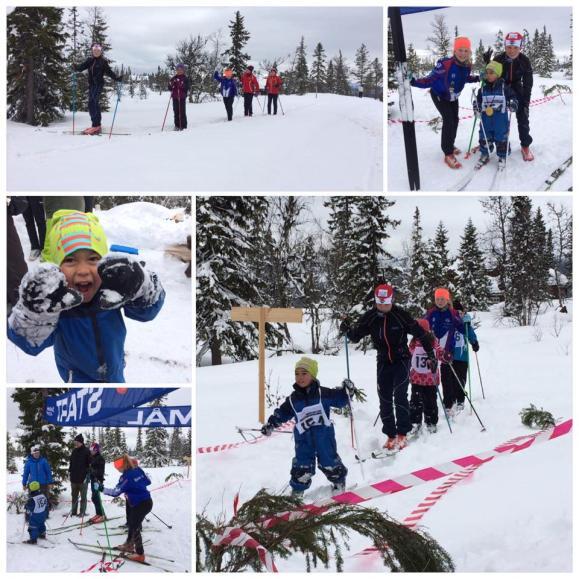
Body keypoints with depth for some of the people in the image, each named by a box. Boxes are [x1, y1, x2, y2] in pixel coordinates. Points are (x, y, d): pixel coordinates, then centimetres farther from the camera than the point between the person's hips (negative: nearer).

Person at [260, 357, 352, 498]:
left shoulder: (323, 393, -6)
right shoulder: (293, 399, 4)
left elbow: (340, 399, -3)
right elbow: (282, 413, 14)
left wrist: (346, 391, -20)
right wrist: (270, 424, 9)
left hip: (324, 436, -2)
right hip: (304, 439, 2)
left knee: (329, 462, 8)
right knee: (302, 465, 2)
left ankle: (339, 481, 32)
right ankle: (298, 489, 18)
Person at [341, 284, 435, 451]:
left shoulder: (401, 315, -15)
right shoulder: (370, 317, -6)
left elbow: (420, 333, -8)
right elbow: (356, 336, 0)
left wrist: (431, 354, -9)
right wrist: (347, 330, -22)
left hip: (402, 360, -4)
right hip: (383, 362, 4)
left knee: (400, 395, -15)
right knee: (384, 398, 3)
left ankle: (402, 434, -7)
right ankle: (391, 436, 12)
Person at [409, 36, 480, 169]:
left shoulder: (467, 65, -18)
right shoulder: (445, 64, -38)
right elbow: (430, 79, -35)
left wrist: (478, 78, -4)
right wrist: (413, 81, -49)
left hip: (453, 96, 7)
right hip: (439, 95, -7)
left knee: (454, 120, 18)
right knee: (448, 120, -16)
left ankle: (450, 145, 43)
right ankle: (448, 154, -10)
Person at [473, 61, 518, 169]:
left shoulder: (503, 87, -6)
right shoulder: (483, 89, 3)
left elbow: (512, 96, 0)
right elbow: (479, 100, 12)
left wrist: (513, 104, -19)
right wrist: (476, 105, -7)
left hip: (500, 118, -3)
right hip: (486, 117, 3)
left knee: (501, 137, 4)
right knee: (484, 137, 10)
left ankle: (502, 156, 18)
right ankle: (485, 155, 26)